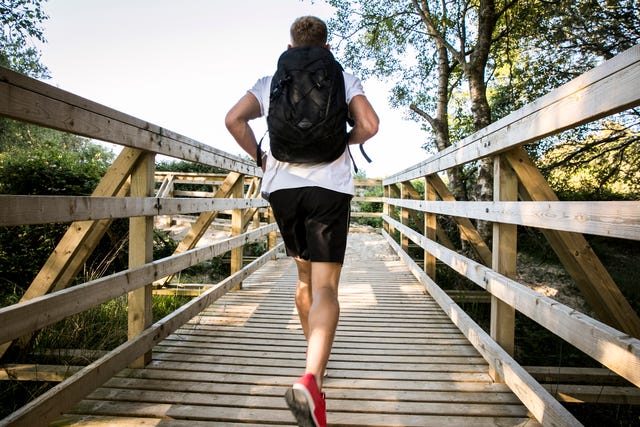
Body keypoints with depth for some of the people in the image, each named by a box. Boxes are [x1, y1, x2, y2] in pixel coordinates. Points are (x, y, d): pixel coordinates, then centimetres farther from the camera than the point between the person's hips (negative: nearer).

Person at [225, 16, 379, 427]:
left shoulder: (270, 82, 15)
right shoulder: (344, 79, 10)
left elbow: (234, 119, 2)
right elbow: (369, 125, -5)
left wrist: (260, 157, 12)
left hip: (282, 185, 3)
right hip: (330, 186, -3)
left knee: (305, 276, 19)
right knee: (325, 286, -7)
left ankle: (315, 359, 35)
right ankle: (311, 379, -27)